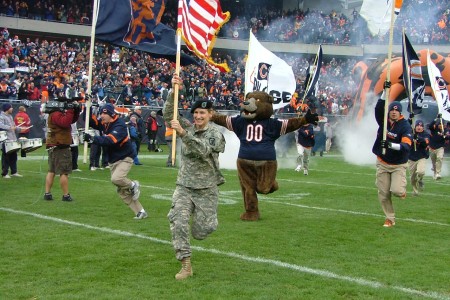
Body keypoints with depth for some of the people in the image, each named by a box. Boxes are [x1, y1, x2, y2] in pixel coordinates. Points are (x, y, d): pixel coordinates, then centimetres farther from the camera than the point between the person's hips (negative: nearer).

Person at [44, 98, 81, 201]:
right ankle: (66, 195, -4)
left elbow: (72, 120, 15)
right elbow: (65, 122, -30)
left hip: (53, 147, 11)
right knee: (64, 172, -6)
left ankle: (47, 193, 13)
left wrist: (76, 111, -1)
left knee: (51, 171, 11)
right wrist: (70, 110, -23)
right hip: (60, 147, -11)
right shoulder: (56, 114, -14)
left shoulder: (60, 113, 17)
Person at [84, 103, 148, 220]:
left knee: (116, 179, -32)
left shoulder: (119, 126, -22)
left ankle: (133, 185, 0)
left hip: (125, 158, -8)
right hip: (113, 161, 8)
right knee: (122, 191, 5)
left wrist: (92, 139, -46)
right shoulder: (104, 123, 2)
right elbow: (89, 121, 1)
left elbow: (109, 140, -35)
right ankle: (140, 212, 13)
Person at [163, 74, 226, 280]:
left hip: (206, 189, -3)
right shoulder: (188, 127, 6)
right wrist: (174, 91, -16)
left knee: (200, 232, 0)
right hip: (184, 186, 3)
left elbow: (202, 150, -27)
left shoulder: (215, 134, -8)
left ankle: (202, 218, 38)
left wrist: (182, 133, -39)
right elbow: (168, 115, -4)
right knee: (178, 222, -15)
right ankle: (186, 265, -7)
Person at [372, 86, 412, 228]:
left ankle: (402, 189, 20)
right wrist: (385, 91, -30)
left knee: (396, 191, -18)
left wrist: (392, 145, -43)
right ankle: (390, 218, 19)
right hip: (382, 164, 3)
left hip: (398, 165, -3)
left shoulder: (405, 126, -13)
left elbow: (406, 146, -26)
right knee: (383, 193, 2)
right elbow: (379, 108, -21)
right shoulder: (384, 120, -1)